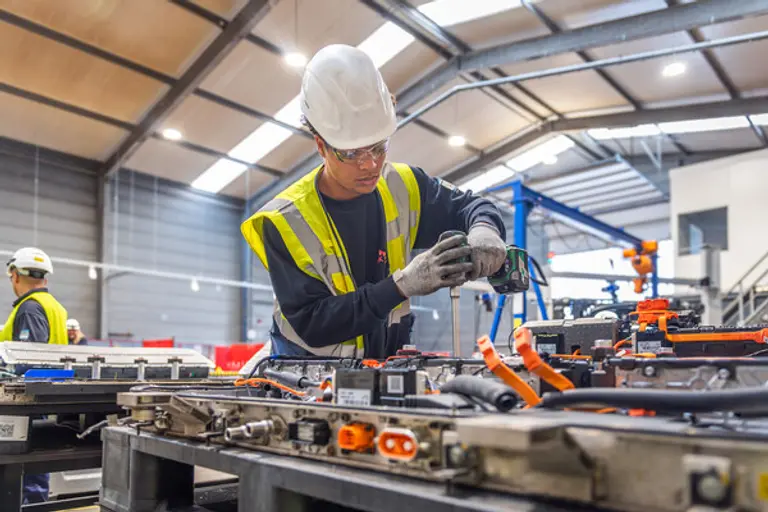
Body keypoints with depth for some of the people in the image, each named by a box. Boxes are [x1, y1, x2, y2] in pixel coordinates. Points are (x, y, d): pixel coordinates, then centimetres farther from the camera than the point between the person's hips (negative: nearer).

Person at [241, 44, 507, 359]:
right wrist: (402, 284, -32)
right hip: (311, 368, -4)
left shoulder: (403, 187, -7)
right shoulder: (285, 223, -19)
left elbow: (471, 206, 5)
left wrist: (484, 231, -20)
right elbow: (310, 324, -23)